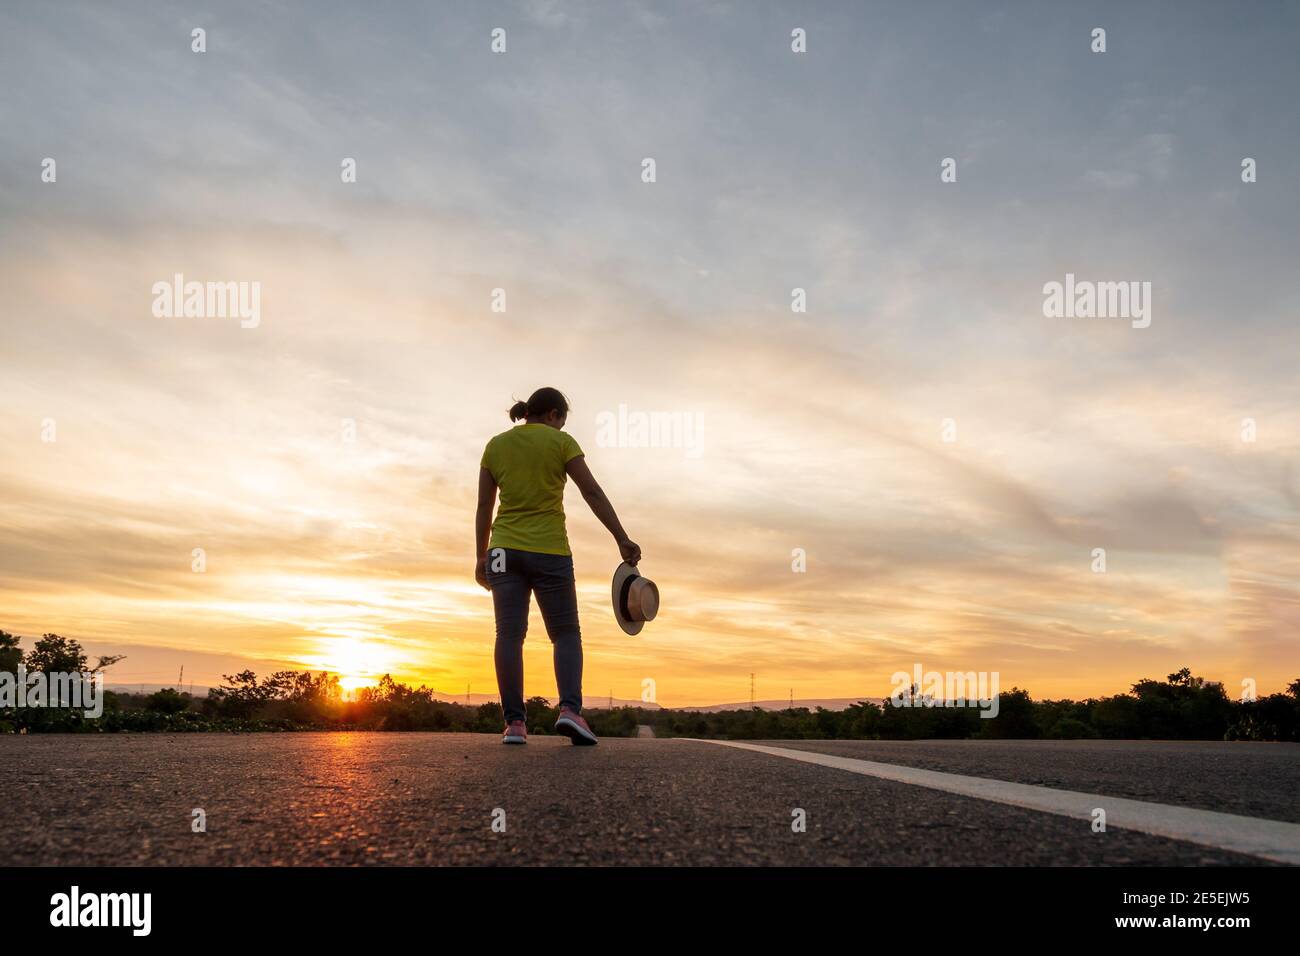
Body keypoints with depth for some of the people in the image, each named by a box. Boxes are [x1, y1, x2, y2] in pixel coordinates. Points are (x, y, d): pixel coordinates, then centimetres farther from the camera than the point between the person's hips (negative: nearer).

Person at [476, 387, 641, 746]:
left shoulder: (495, 445, 10)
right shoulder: (560, 442, 1)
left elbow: (484, 506, 9)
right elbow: (593, 493, -6)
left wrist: (480, 556, 14)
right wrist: (623, 539, -6)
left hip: (504, 550, 3)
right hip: (550, 549, -3)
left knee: (509, 633, -1)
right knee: (566, 633, 5)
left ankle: (514, 722, -6)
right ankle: (570, 708, -15)